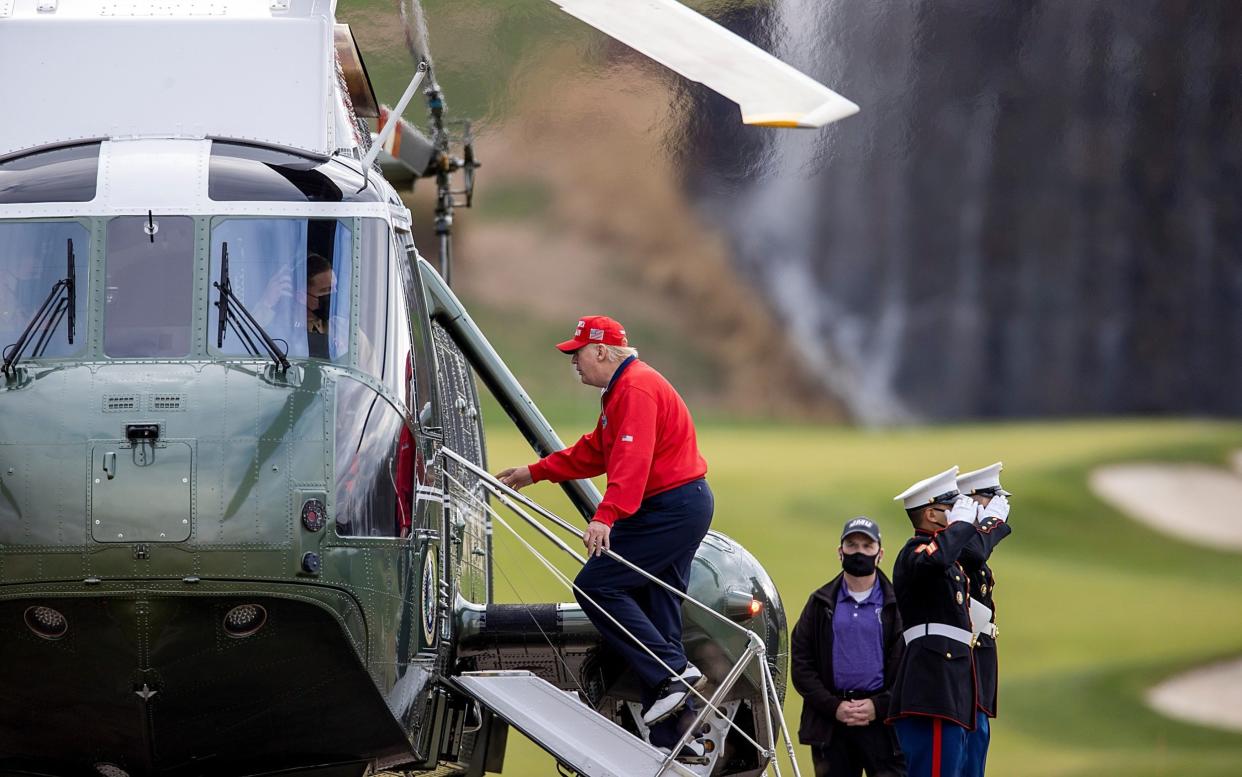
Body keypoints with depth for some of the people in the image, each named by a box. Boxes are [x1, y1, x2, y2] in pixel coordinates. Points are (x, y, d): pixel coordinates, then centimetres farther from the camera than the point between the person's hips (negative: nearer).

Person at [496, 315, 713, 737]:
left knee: (595, 587, -13)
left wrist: (606, 517, -40)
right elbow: (595, 451, 29)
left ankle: (673, 672, -17)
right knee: (656, 610, 10)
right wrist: (535, 472, 28)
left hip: (671, 508, -11)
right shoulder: (621, 390, 19)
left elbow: (632, 461, -30)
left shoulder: (636, 390, -17)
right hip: (684, 507, 11)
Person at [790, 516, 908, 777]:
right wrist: (833, 706, -7)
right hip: (830, 725, 3)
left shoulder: (896, 606, 4)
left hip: (883, 720, -3)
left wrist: (879, 706, -12)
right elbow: (801, 663, 6)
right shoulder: (821, 604, 12)